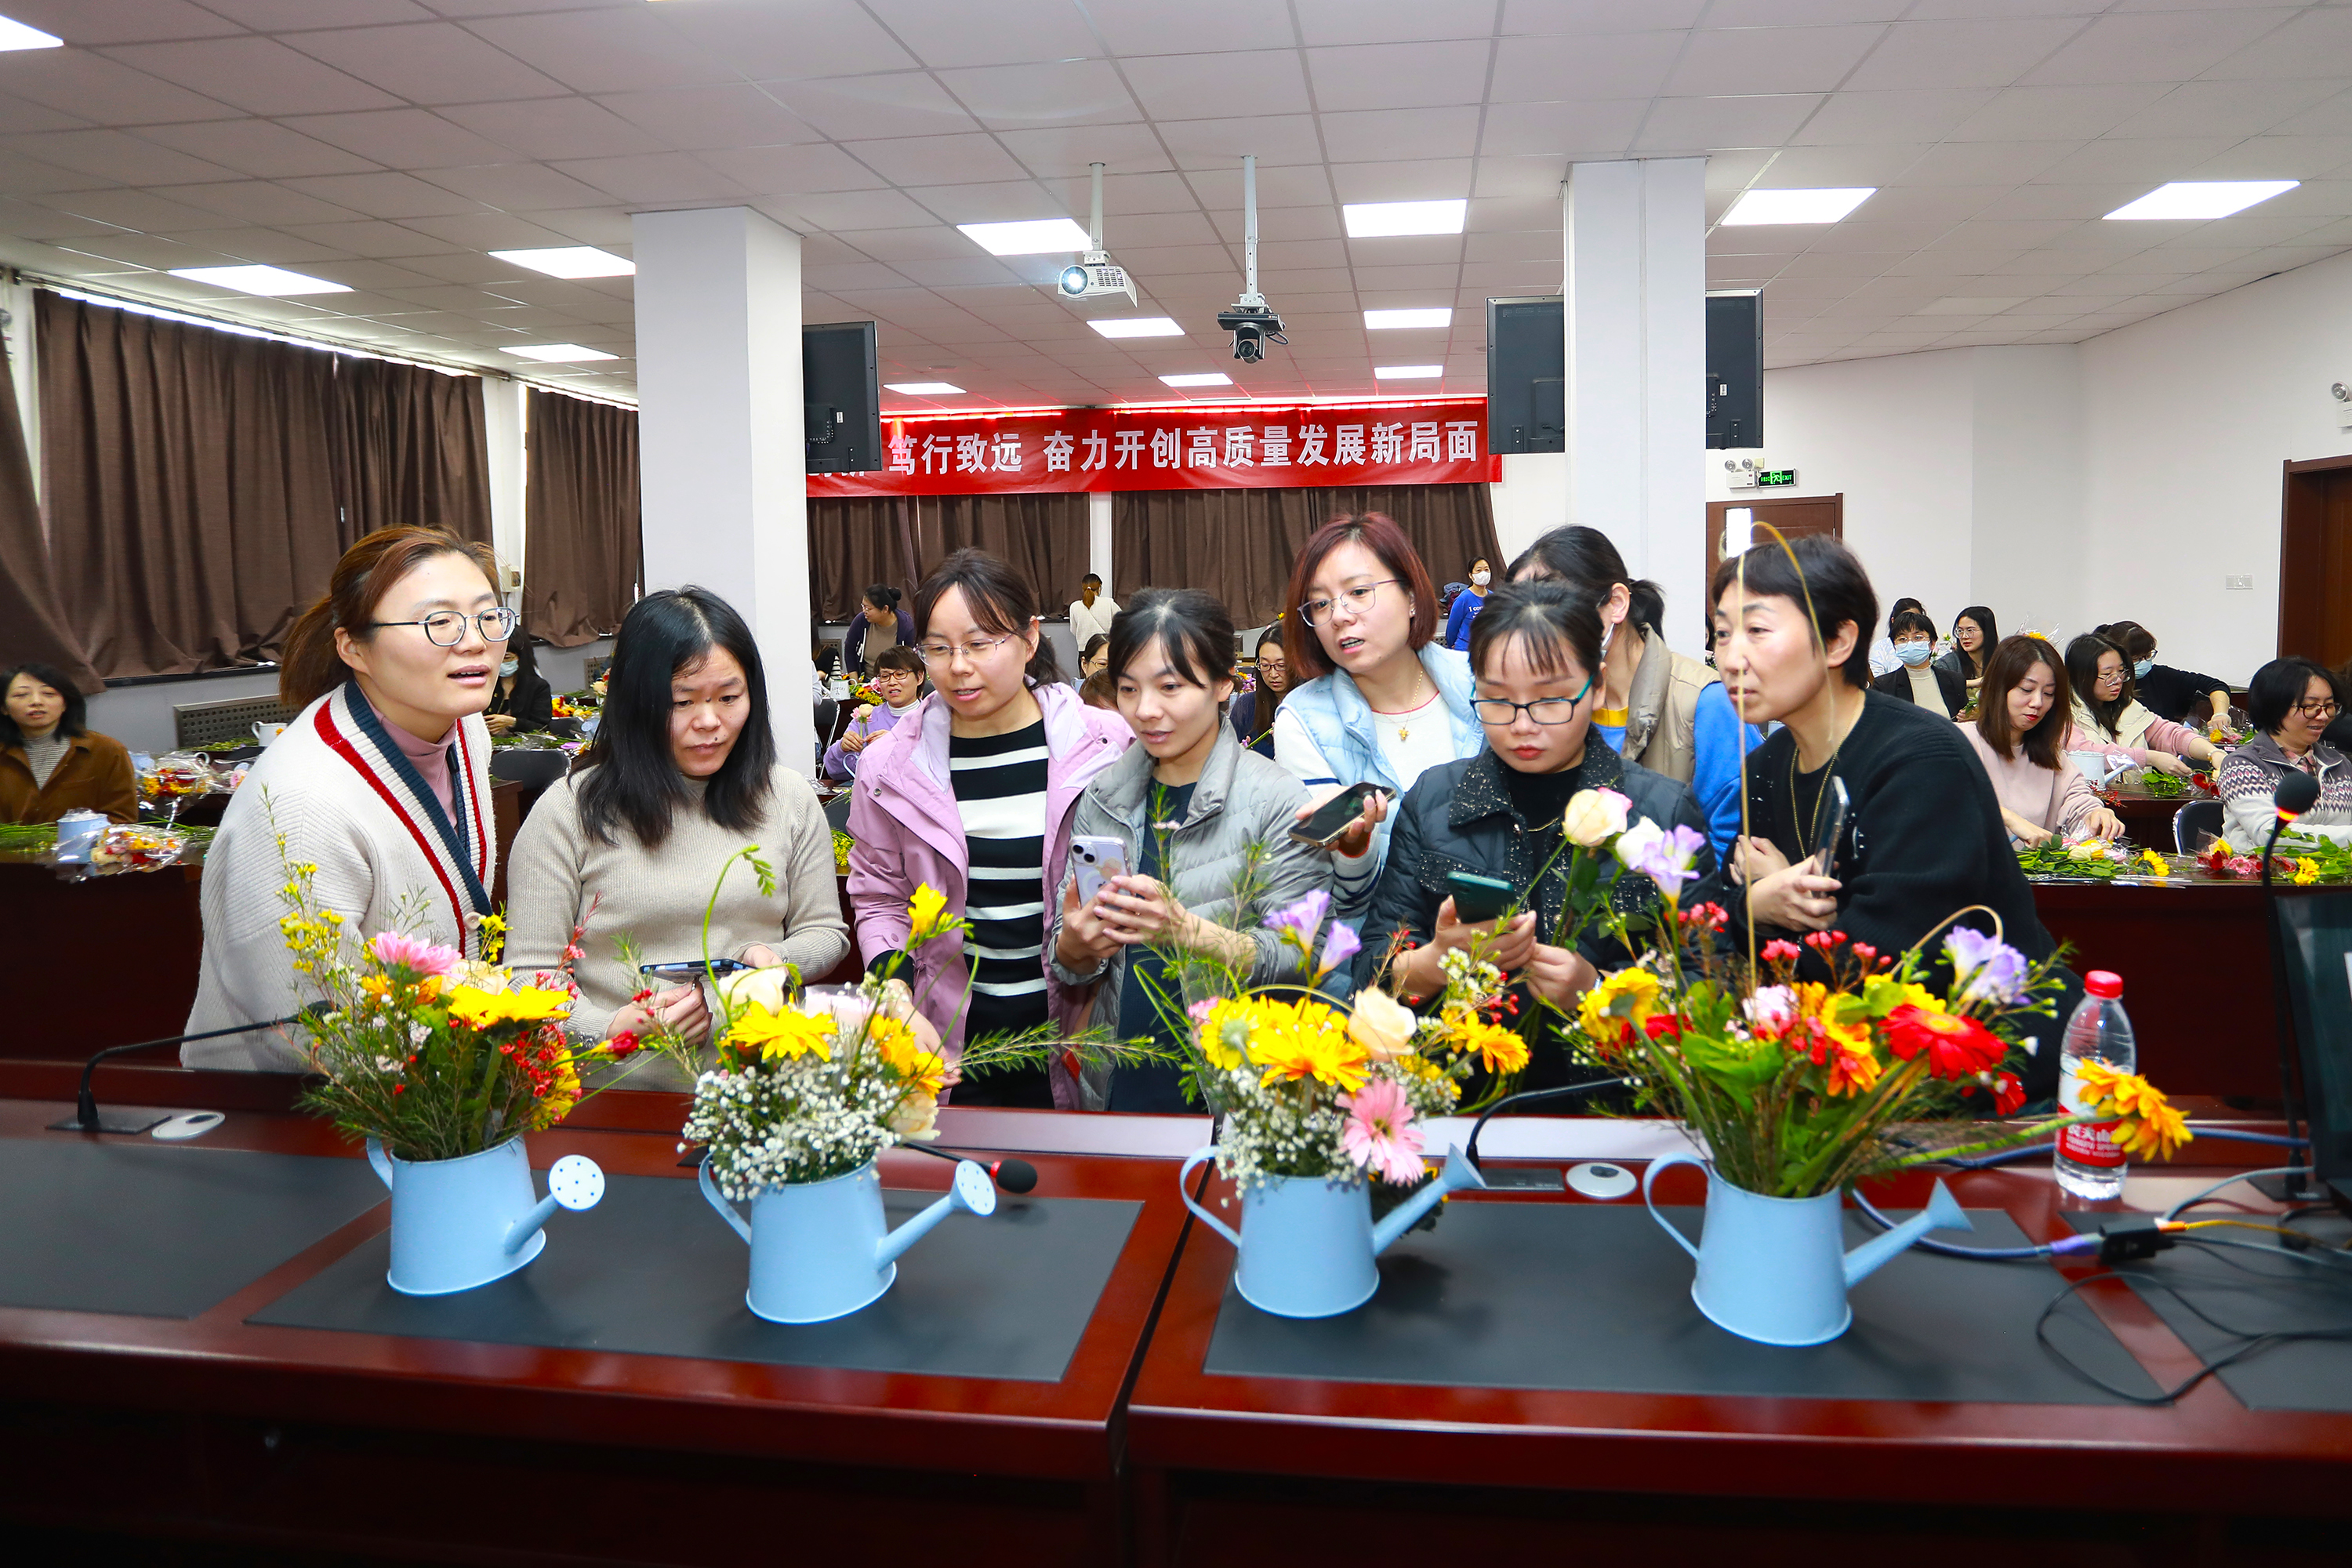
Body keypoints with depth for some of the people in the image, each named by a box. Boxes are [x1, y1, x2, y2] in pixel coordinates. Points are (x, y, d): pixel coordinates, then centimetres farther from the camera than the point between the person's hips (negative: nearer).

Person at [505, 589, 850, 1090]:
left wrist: (776, 961, -5)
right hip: (623, 1086, -1)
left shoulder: (789, 799, 11)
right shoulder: (568, 811, 1)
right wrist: (611, 1030, -17)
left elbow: (825, 931, 17)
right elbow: (531, 974, 1)